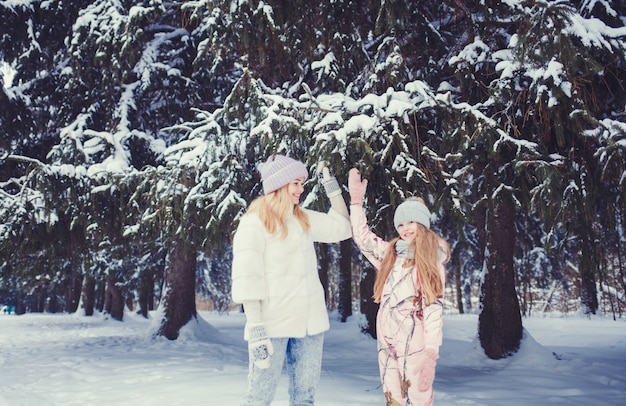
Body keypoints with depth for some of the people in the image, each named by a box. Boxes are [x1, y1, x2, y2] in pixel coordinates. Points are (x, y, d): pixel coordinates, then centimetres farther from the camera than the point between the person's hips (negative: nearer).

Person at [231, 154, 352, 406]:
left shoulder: (304, 219, 13)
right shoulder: (255, 222, -7)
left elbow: (342, 228, 19)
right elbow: (247, 278, -12)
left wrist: (332, 188, 12)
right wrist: (255, 328, -18)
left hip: (309, 321, 6)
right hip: (272, 323, -6)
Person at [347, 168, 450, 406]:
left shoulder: (432, 257, -3)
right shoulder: (390, 253, 11)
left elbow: (434, 304, -8)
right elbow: (362, 236, 21)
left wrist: (431, 348, -15)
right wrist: (356, 200, 15)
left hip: (415, 341, -5)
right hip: (387, 340, 5)